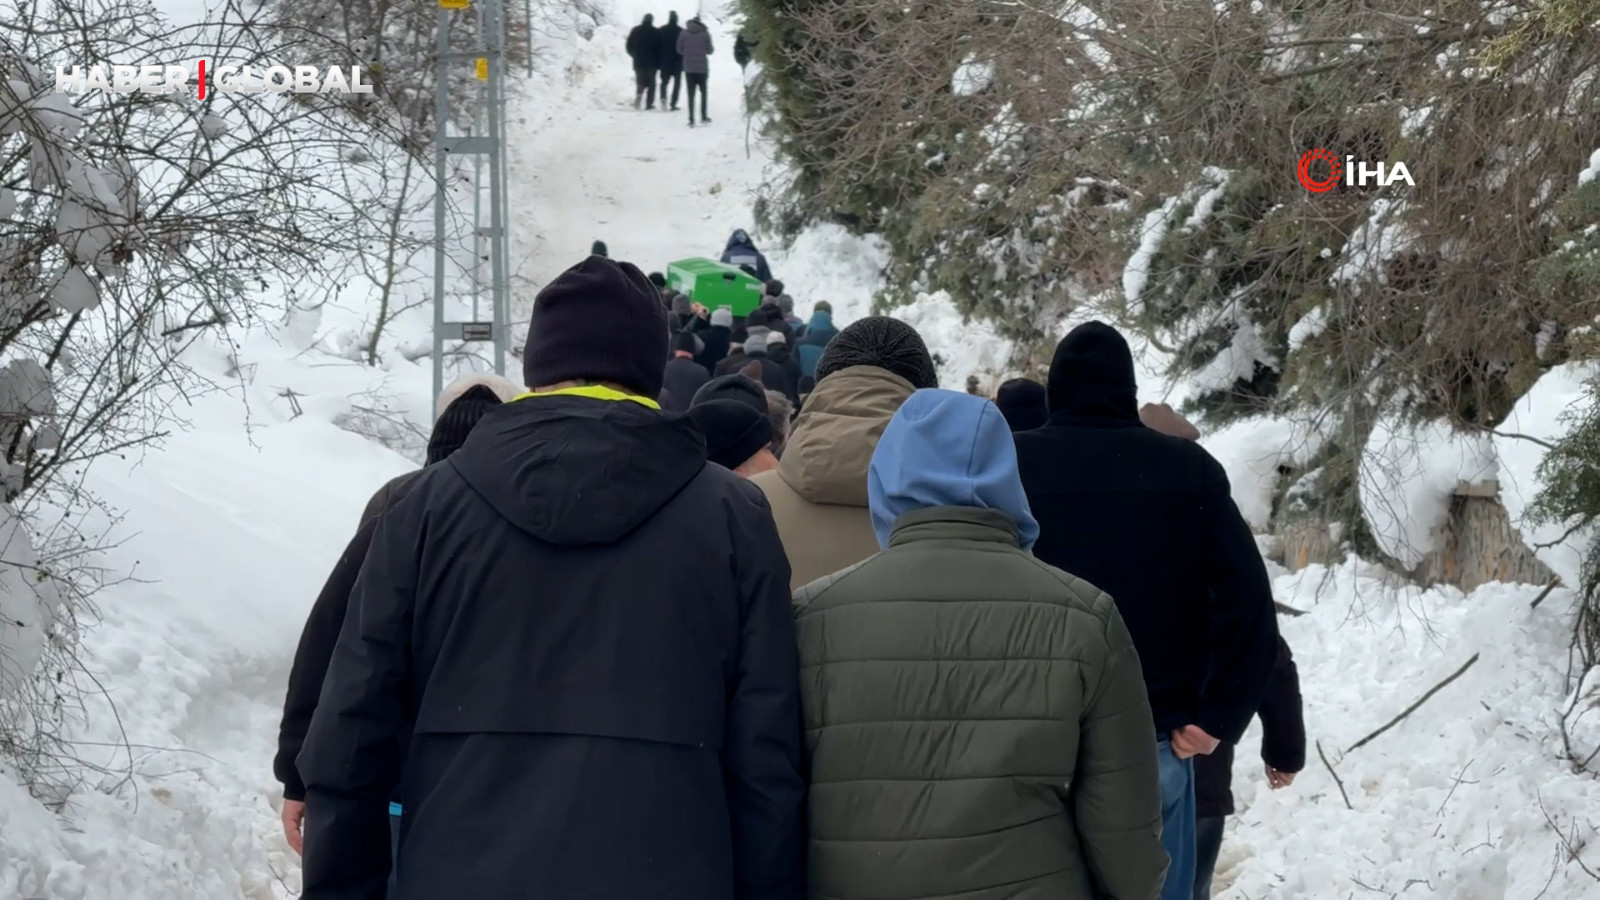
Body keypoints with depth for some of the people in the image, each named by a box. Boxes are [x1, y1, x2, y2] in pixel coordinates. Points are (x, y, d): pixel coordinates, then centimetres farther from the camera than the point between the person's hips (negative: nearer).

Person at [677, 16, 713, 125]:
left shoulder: (684, 33, -2)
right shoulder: (705, 33, -6)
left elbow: (679, 50, 2)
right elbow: (709, 50, -1)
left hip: (689, 67, 1)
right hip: (702, 67, -1)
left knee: (691, 93, 5)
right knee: (703, 91, 16)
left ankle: (691, 120, -2)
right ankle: (703, 117, 12)